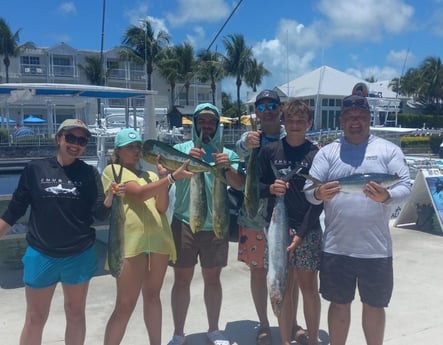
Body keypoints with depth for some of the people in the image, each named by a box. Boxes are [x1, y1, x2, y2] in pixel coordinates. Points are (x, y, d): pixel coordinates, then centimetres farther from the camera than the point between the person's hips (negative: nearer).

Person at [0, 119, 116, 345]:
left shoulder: (89, 173, -2)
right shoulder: (35, 168, -4)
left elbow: (100, 214, -7)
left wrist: (111, 194, -25)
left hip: (80, 255, 1)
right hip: (41, 255, -1)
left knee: (76, 313, 17)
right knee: (35, 318, 11)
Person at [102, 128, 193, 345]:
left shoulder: (150, 175, 16)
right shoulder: (112, 170, 0)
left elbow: (162, 207, 2)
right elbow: (139, 194, -16)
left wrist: (162, 176, -8)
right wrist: (171, 177, -24)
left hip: (159, 238, 6)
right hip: (130, 241, -5)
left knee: (153, 296, 16)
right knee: (125, 304, -3)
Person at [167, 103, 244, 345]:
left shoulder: (228, 153, 5)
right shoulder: (180, 149, 2)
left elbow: (239, 184, -8)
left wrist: (227, 167, -27)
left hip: (215, 225, 1)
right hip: (184, 223, -1)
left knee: (212, 278, 13)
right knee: (182, 279, 6)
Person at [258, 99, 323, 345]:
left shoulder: (316, 154, -2)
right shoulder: (270, 151, 4)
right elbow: (257, 187, 9)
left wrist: (302, 233, -12)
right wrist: (270, 188, -14)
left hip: (308, 230, -1)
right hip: (277, 227, 2)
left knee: (308, 286, 6)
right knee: (284, 288, 6)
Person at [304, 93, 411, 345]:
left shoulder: (388, 149, 2)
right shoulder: (327, 152, 5)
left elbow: (405, 187, -4)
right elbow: (309, 190, -1)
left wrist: (386, 197, -26)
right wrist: (318, 194, -25)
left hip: (376, 248, 0)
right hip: (336, 247, 1)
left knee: (374, 305, 15)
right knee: (339, 304, 13)